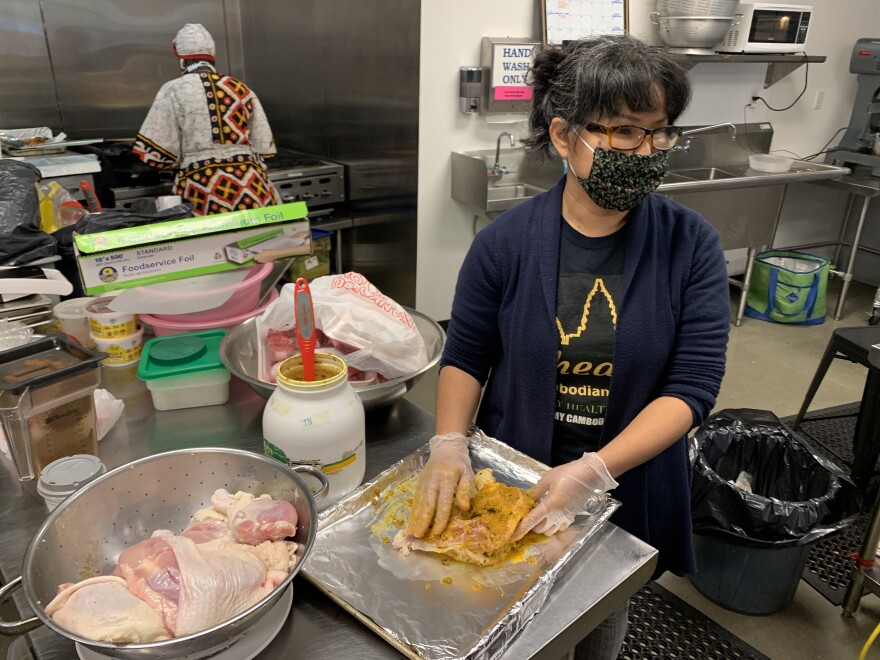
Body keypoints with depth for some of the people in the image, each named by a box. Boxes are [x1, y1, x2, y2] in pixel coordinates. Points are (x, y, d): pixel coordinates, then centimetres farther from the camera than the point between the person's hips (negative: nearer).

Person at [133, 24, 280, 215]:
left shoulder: (173, 90, 4)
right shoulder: (242, 90, 13)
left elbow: (156, 153, 1)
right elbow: (263, 147, 13)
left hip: (202, 188, -2)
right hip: (251, 184, 2)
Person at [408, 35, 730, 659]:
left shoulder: (691, 245, -15)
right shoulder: (506, 241, -14)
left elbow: (693, 386, -17)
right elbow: (466, 356, -4)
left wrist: (593, 472, -27)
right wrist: (450, 444, -20)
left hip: (629, 486, 1)